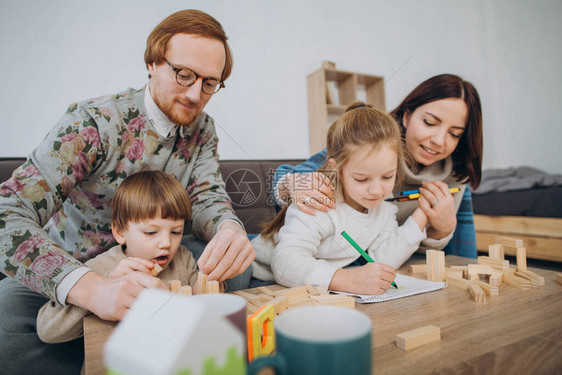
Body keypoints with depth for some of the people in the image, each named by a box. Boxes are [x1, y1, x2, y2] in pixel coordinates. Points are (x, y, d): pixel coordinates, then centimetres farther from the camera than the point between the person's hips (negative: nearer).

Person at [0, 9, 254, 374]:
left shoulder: (202, 130, -4)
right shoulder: (92, 122, -23)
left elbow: (206, 197, -11)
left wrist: (230, 230, -38)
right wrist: (91, 288, -49)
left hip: (148, 268, 4)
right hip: (69, 271, -3)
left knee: (239, 266, -19)